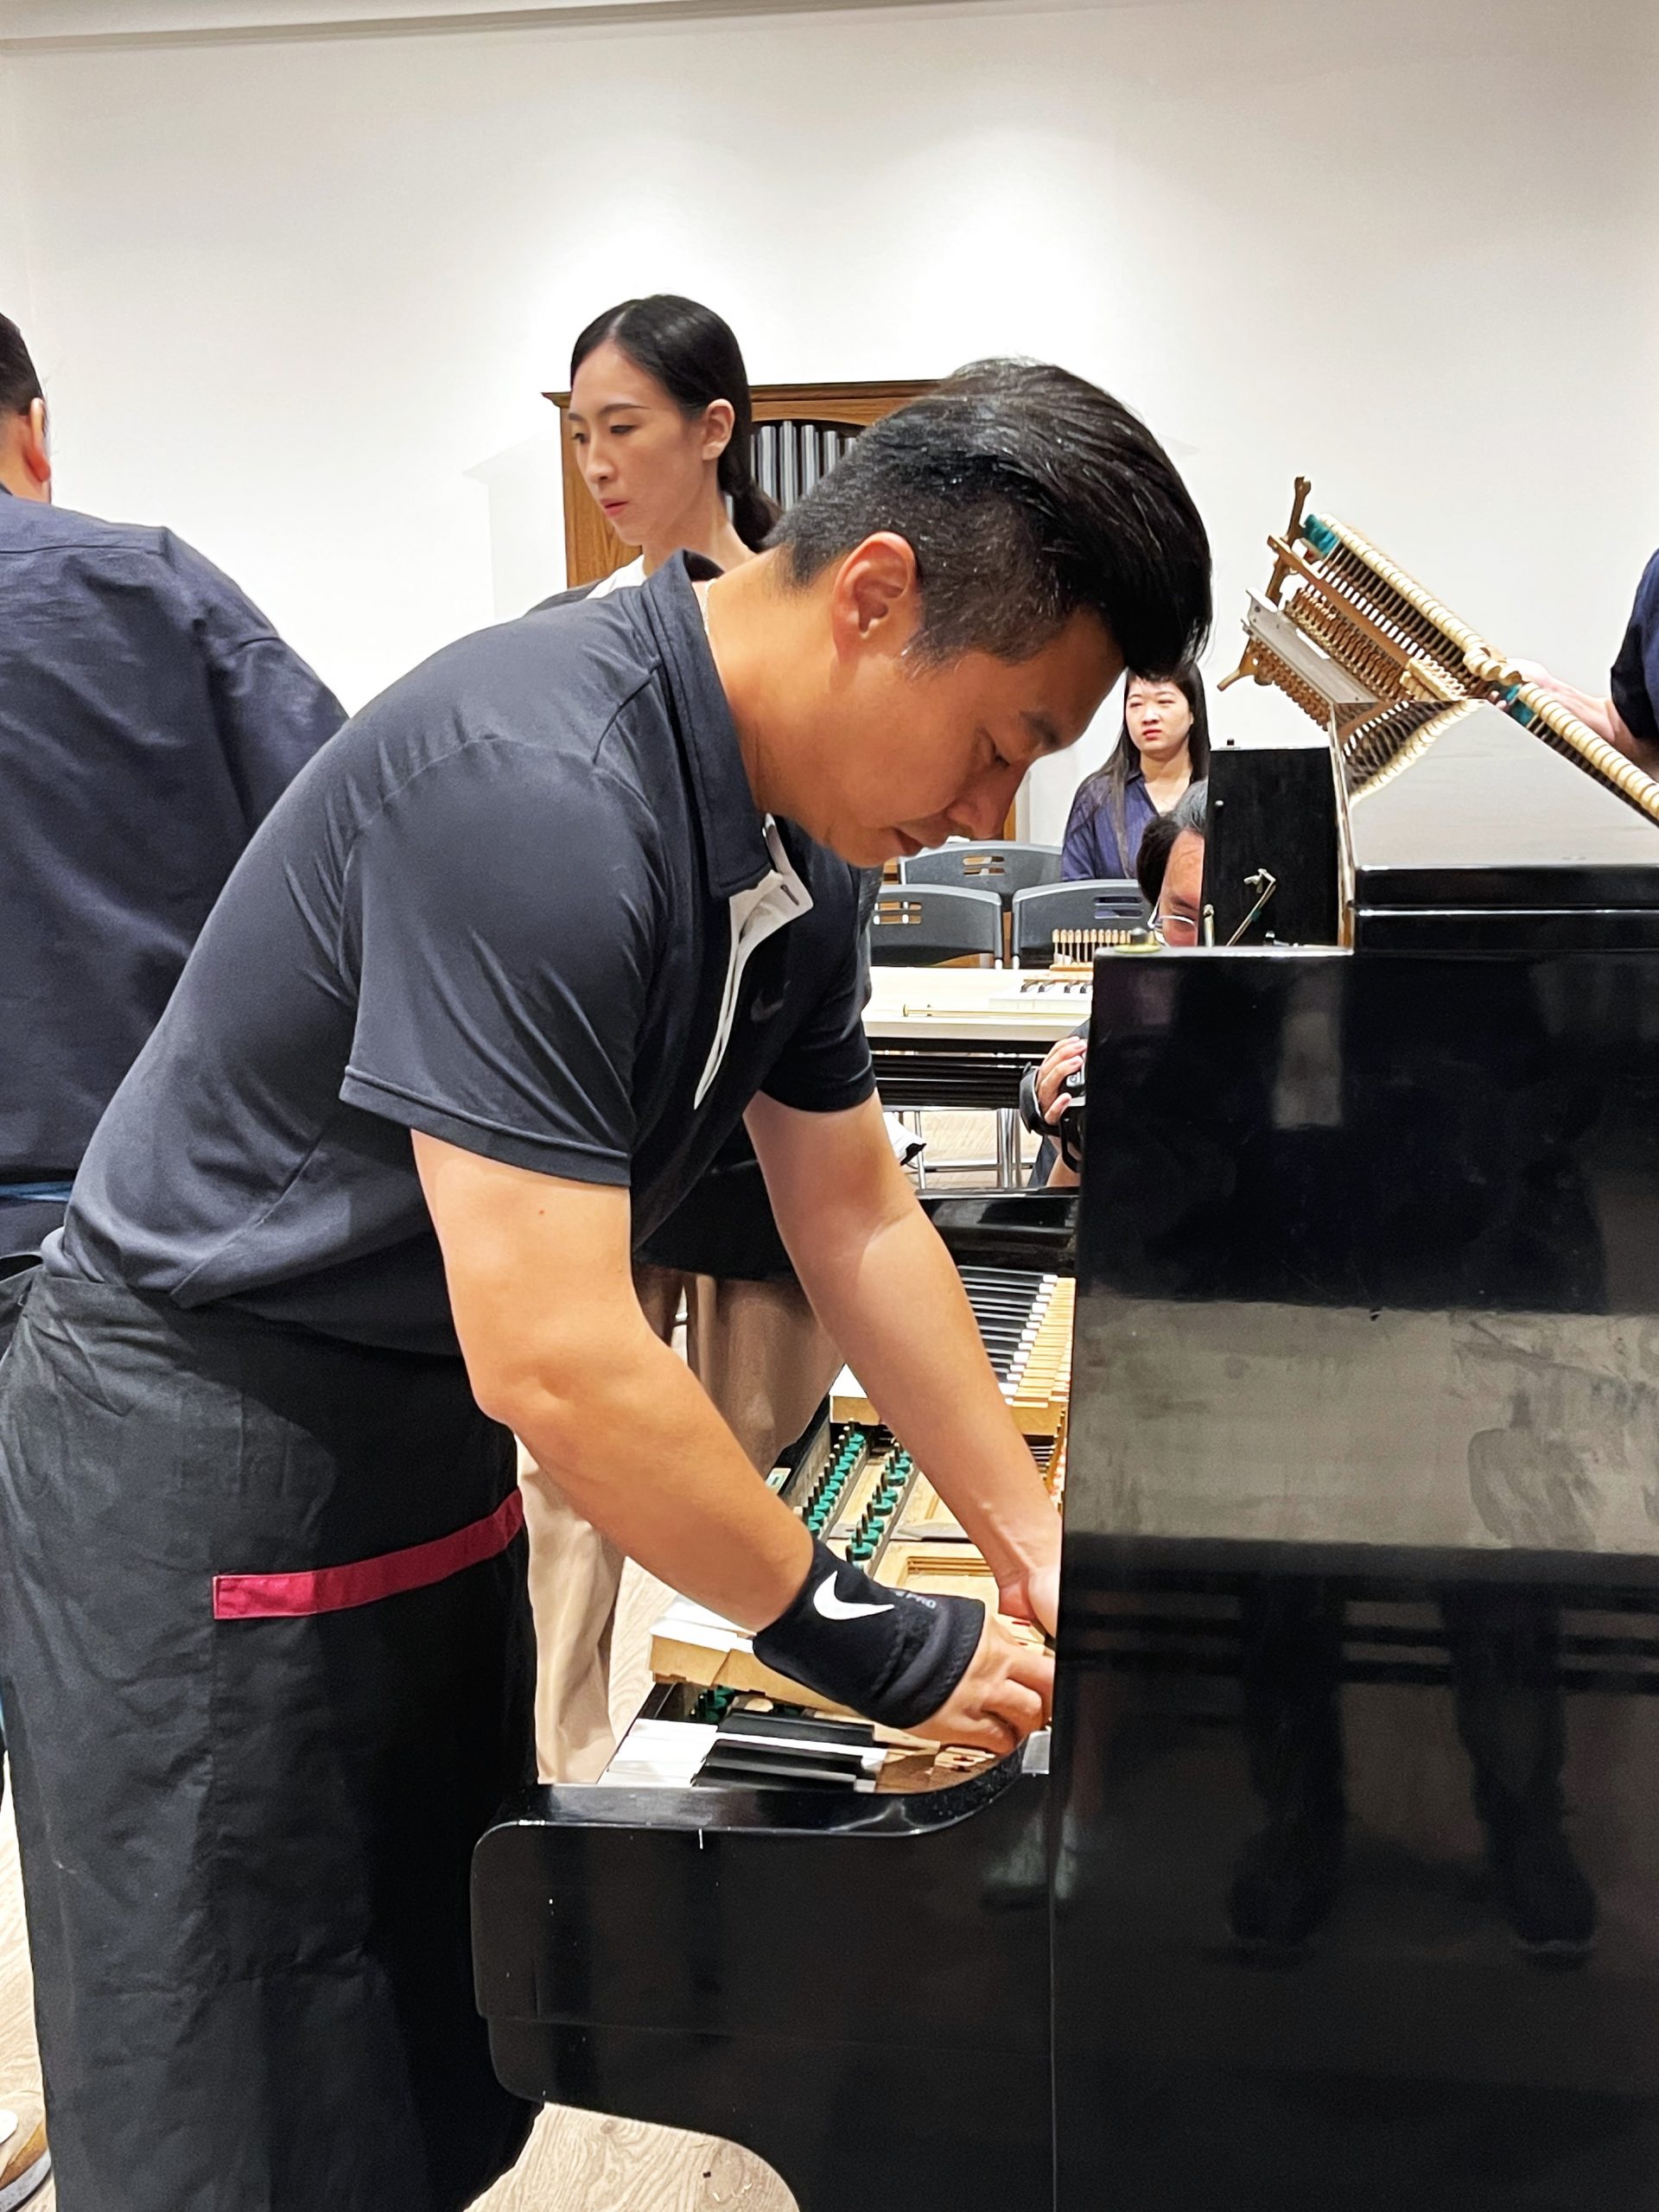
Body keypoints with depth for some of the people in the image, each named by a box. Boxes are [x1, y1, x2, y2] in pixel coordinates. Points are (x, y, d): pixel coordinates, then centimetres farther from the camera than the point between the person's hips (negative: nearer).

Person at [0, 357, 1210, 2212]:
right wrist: (866, 1646, -20)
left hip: (430, 1447, 8)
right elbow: (550, 1358, -32)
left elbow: (856, 1219, 6)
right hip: (202, 1479, -8)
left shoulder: (800, 834, -1)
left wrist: (1033, 1542, 3)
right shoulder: (535, 790, -30)